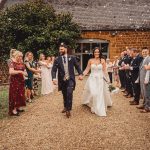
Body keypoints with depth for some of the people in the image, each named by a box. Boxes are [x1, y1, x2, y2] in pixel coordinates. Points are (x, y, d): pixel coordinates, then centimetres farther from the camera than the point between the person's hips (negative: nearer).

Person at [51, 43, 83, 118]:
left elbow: (77, 66, 7)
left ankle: (68, 109, -8)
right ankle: (65, 107, 38)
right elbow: (53, 70, -6)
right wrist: (54, 78, -22)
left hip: (70, 79, -2)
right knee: (64, 94, 15)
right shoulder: (57, 59, 0)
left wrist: (80, 74, -6)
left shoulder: (72, 58, 1)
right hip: (62, 80, 2)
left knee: (69, 93, -20)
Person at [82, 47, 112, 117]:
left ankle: (100, 109, 24)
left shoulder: (102, 60, -1)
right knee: (93, 93, -11)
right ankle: (94, 107, 11)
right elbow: (87, 70, 3)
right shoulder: (90, 60, 1)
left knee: (100, 94, 4)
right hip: (92, 79, 0)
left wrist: (106, 79, -1)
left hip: (100, 79, 0)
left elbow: (104, 71, 2)